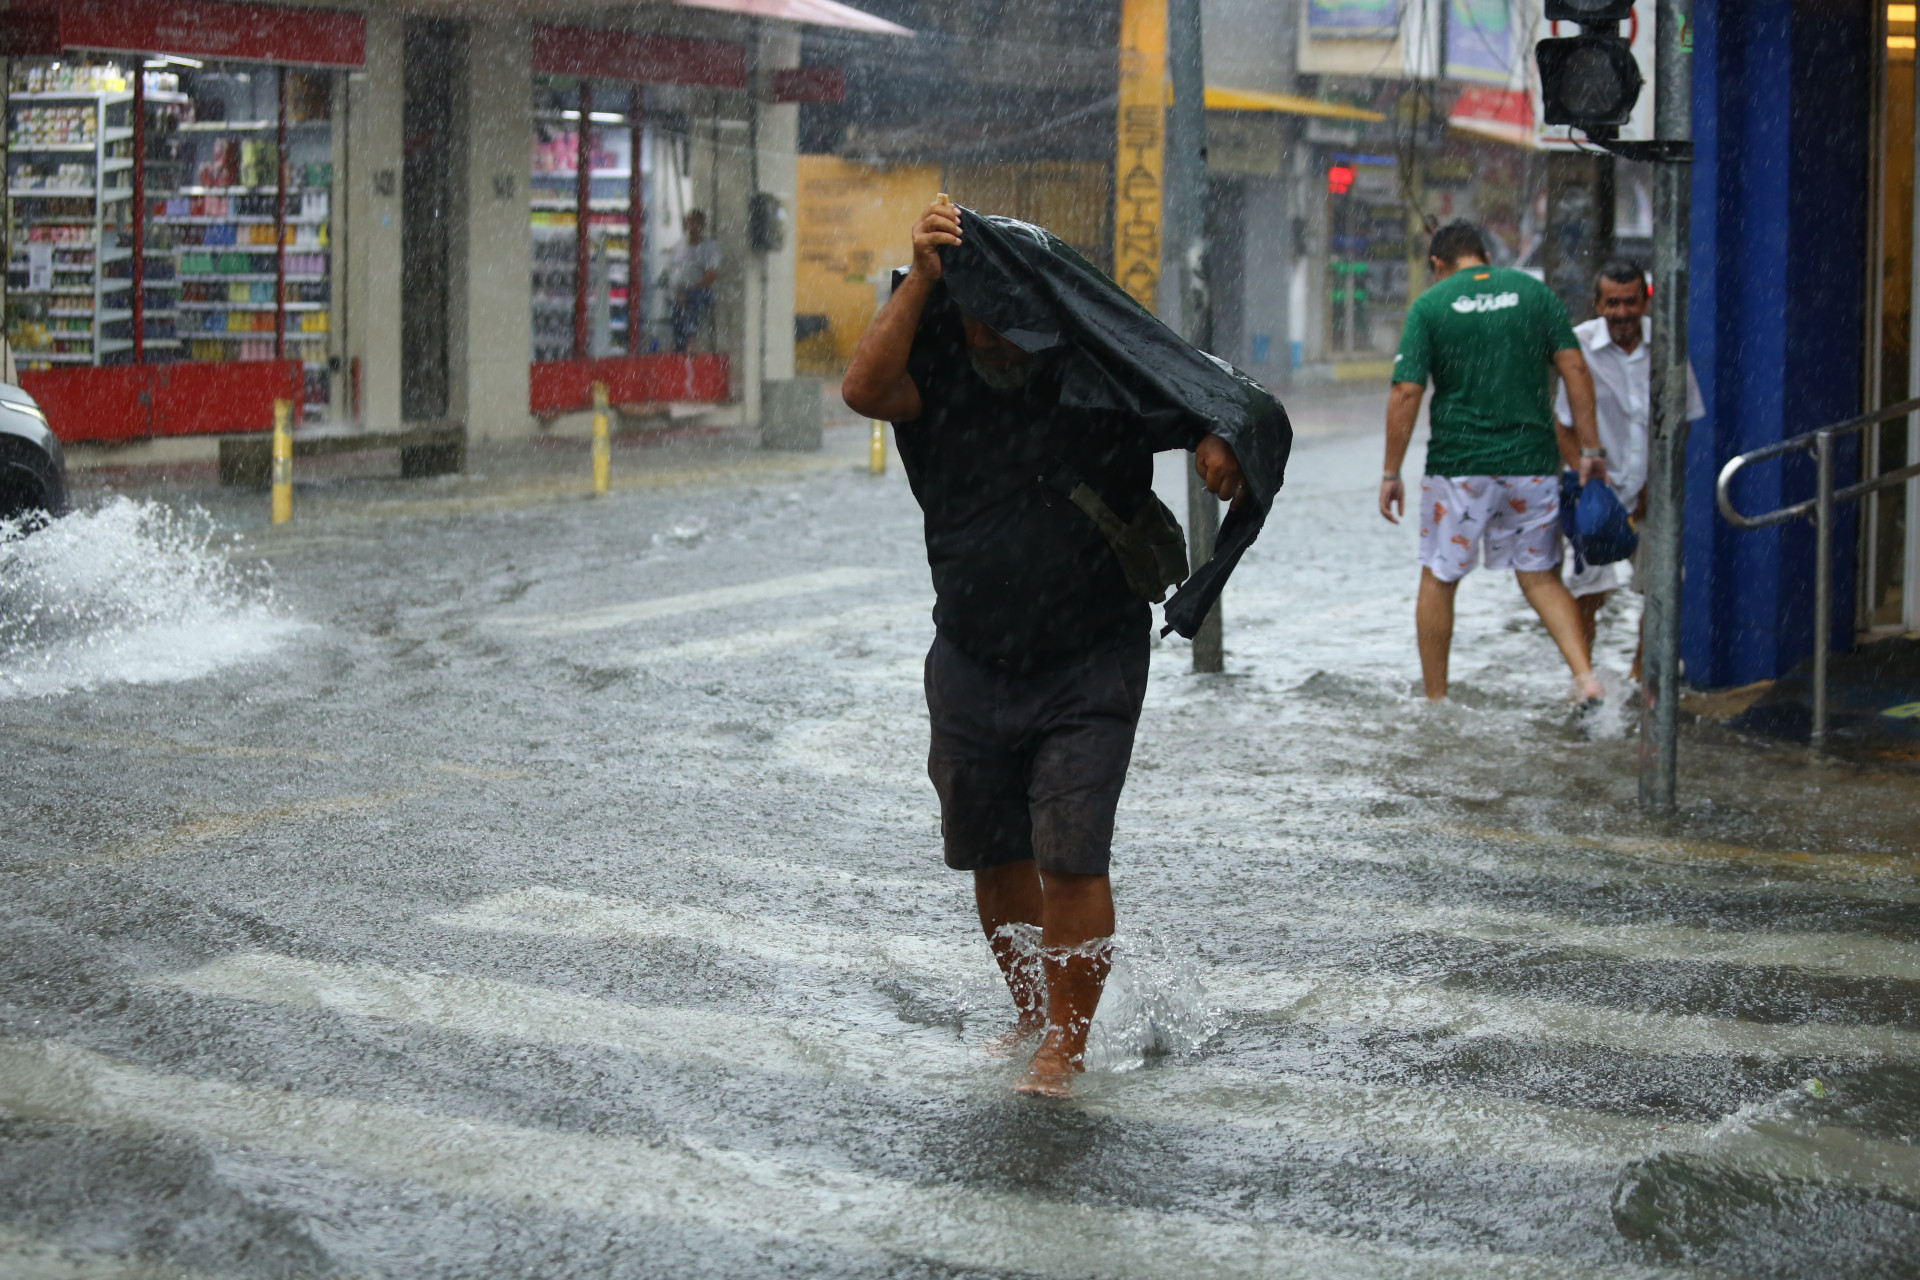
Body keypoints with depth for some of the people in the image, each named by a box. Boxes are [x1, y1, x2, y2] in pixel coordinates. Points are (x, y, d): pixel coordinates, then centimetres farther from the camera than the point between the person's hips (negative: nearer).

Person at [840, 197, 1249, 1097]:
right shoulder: (939, 373, -5)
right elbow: (864, 389, -25)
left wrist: (1217, 440, -22)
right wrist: (919, 280, -31)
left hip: (1090, 666, -3)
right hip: (971, 666, 3)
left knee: (1069, 858, -10)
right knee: (994, 856, 12)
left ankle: (1068, 1044, 2)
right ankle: (1030, 1017, 32)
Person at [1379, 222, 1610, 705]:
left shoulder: (1429, 305, -1)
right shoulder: (1534, 292, 7)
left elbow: (1406, 393, -7)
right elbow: (1574, 369, 1)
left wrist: (1391, 473, -2)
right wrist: (1591, 450, 4)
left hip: (1457, 465, -3)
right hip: (1532, 462, 3)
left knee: (1439, 580, 11)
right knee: (1541, 577, 12)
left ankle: (1435, 703, 16)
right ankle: (1585, 674, -9)